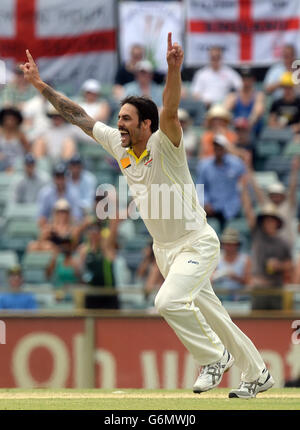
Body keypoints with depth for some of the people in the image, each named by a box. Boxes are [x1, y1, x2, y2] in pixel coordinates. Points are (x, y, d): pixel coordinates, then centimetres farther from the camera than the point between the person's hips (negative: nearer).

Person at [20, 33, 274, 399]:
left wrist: (174, 69, -56)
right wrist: (39, 83, 2)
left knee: (169, 300, -27)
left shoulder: (164, 145, -19)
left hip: (196, 242, -8)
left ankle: (215, 356, -6)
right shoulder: (118, 143, 0)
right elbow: (77, 116, 5)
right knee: (208, 313, 12)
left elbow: (169, 111, -38)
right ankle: (257, 375, 25)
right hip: (164, 248, 8)